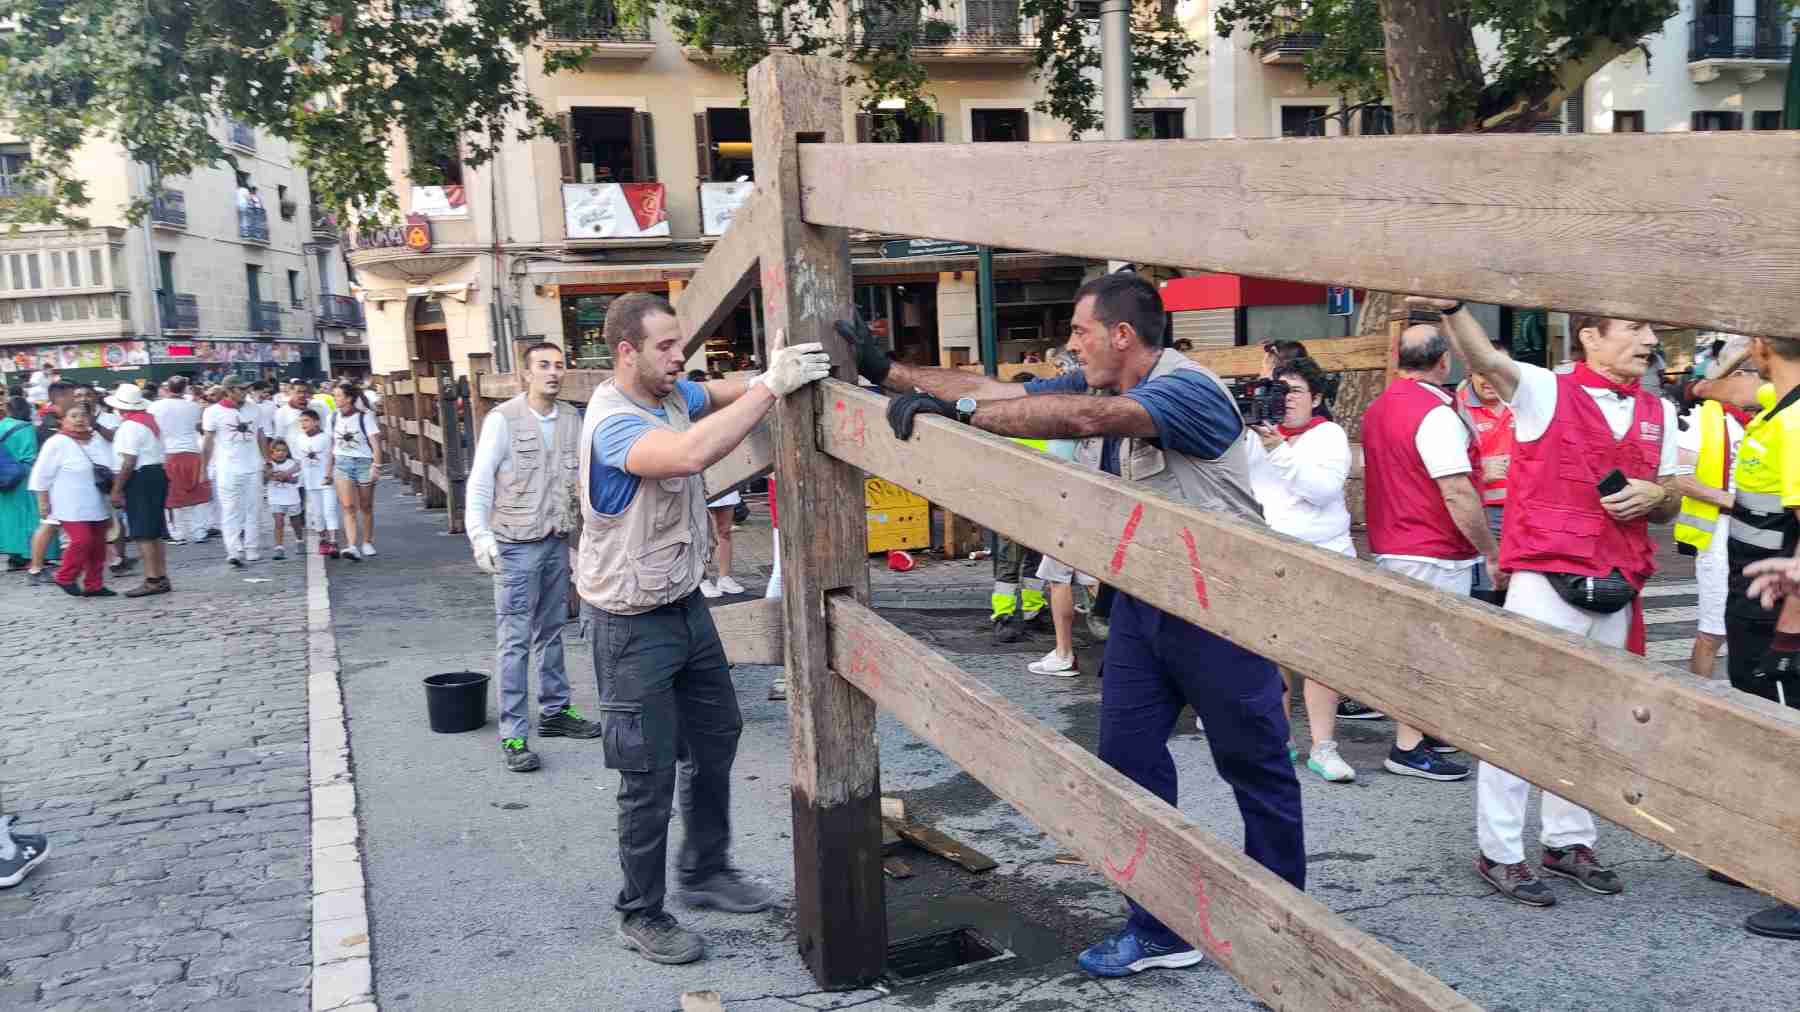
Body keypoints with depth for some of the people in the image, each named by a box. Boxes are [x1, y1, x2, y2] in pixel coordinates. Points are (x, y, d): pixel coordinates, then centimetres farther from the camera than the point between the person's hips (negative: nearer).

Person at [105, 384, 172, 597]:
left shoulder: (130, 426, -14)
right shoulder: (149, 419, 14)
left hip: (140, 478, -10)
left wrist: (116, 489, -14)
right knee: (154, 532, 13)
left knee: (143, 533, -6)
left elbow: (129, 462, -18)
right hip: (158, 473, 10)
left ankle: (152, 580, -7)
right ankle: (161, 578, 16)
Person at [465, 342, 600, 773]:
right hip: (516, 544, -5)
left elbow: (582, 477, 12)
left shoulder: (572, 420, 6)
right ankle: (514, 734, 1)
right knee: (515, 639, -4)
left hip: (557, 542, 5)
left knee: (551, 632, 17)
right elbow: (480, 481, -13)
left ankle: (555, 710, 30)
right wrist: (479, 533, -24)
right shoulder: (503, 419, -10)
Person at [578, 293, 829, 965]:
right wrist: (772, 385, -41)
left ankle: (706, 872, 39)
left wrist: (777, 373, -13)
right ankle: (641, 915, 20)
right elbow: (691, 454, -45)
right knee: (651, 774, 2)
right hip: (633, 625, -9)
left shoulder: (672, 394, 0)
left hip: (686, 604, 9)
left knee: (716, 739, 20)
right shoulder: (613, 421, -27)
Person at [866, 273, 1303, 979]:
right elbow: (997, 392, 4)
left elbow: (1085, 417, -36)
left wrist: (956, 411, -35)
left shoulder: (1188, 390, -22)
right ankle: (1158, 929, 17)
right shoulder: (1093, 386, 5)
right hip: (1143, 601, 8)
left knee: (1255, 764, 6)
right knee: (1128, 756, 6)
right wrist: (890, 372, -1)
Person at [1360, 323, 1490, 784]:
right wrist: (1492, 551, -16)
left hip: (1390, 546, 9)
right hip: (1433, 554, -9)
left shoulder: (1378, 407, 10)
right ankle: (1408, 749, 2)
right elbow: (1457, 494, -23)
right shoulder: (1435, 413, -19)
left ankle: (1414, 730, 29)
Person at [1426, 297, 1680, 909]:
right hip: (1546, 583, -6)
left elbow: (1668, 508, 19)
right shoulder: (1546, 392, -5)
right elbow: (1487, 360, -25)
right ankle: (1498, 853, 10)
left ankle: (1568, 842, 30)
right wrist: (1450, 308, -45)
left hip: (1615, 593, 6)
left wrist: (1653, 496, -5)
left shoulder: (1659, 414, 12)